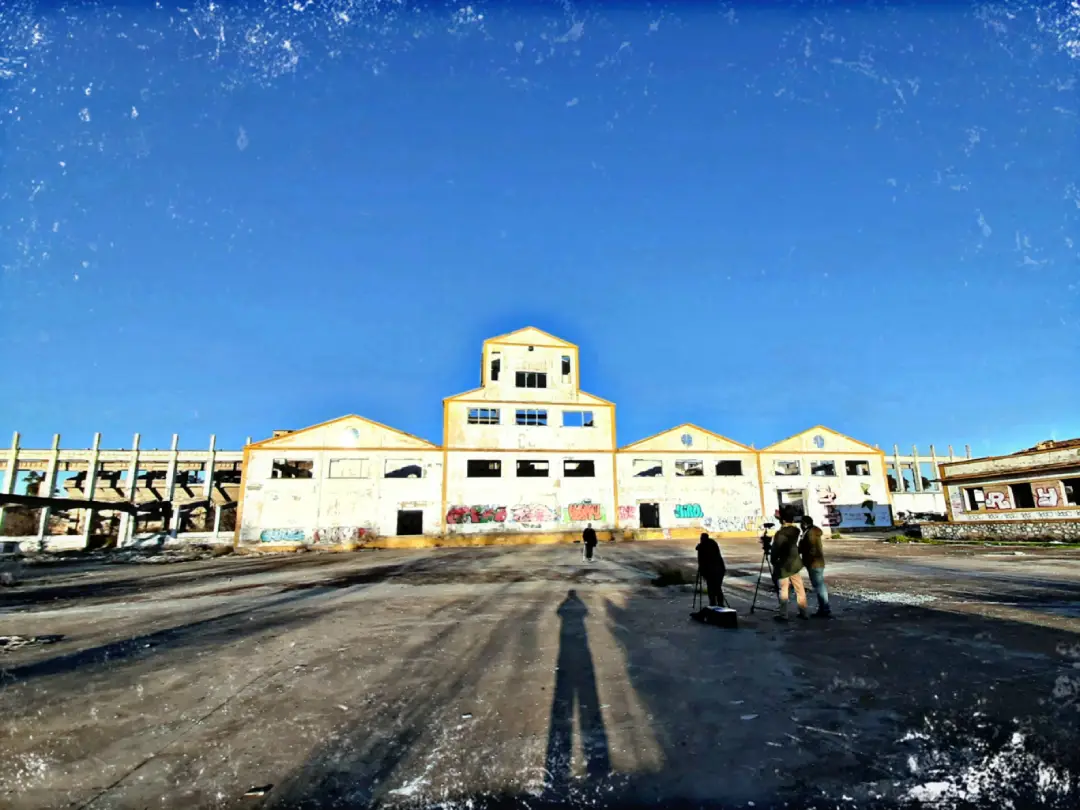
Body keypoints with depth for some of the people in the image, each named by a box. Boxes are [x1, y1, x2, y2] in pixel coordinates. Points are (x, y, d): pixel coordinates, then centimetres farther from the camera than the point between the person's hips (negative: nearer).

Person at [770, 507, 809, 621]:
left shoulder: (780, 533, -20)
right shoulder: (795, 530, -1)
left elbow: (776, 549, -16)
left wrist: (772, 561, 1)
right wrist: (781, 515, 19)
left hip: (783, 565, -6)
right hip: (794, 563, 7)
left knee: (783, 590, -1)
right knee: (799, 588, 13)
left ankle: (783, 615, 1)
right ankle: (804, 612, 19)